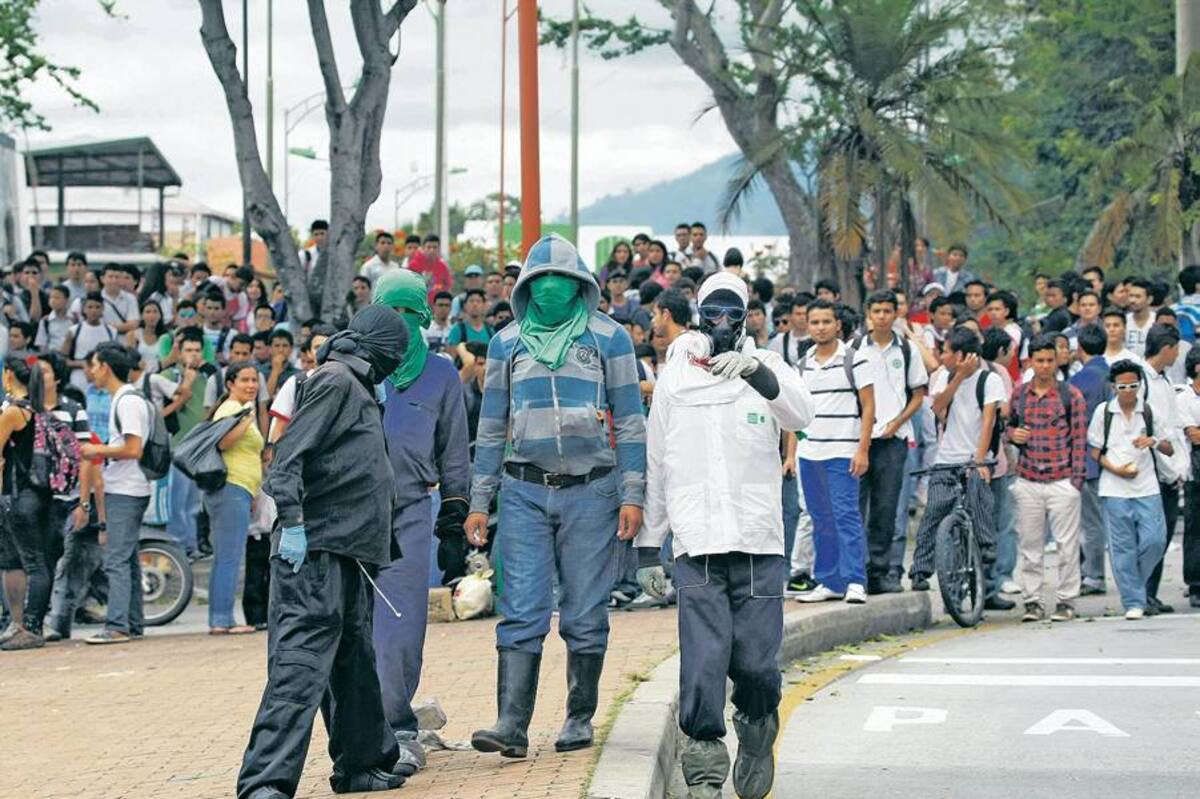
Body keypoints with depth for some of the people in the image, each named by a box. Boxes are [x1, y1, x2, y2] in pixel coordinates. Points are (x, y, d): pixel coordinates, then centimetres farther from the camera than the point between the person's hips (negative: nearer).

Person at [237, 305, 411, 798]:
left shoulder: (356, 389, 22)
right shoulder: (335, 381, -7)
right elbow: (289, 456, -16)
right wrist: (292, 522, -24)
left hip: (348, 553, 10)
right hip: (317, 546, -10)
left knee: (354, 661, 18)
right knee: (302, 658, -15)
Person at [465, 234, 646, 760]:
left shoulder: (608, 338, 5)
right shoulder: (507, 343, 11)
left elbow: (629, 421, 5)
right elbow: (491, 426, 14)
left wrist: (631, 494, -2)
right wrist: (478, 503, 9)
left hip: (590, 490, -1)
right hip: (524, 490, 1)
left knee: (585, 614, 2)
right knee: (521, 612, -7)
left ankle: (579, 719, 14)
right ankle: (512, 726, -13)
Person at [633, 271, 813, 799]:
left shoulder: (767, 369, 7)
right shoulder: (674, 378, 11)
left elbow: (801, 414, -15)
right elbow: (655, 467, 14)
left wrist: (755, 371, -33)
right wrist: (647, 548, 11)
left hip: (760, 543, 0)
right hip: (696, 544, 0)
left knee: (755, 663, -1)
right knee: (702, 662, -9)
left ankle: (757, 734, 28)